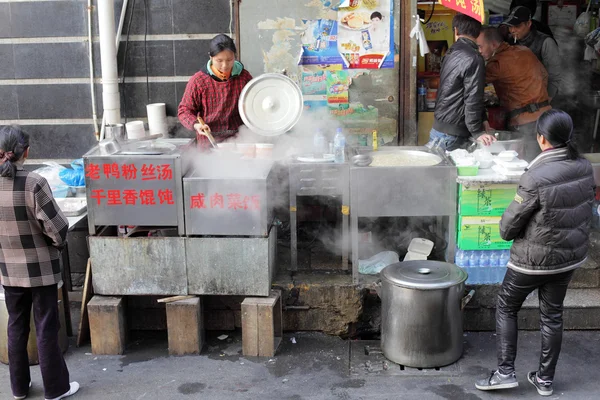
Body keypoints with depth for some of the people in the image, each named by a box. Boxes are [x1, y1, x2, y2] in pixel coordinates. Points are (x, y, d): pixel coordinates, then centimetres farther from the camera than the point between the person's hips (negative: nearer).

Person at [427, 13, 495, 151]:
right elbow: (473, 99, -20)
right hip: (451, 134, -8)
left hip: (439, 125, 8)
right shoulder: (474, 59, -17)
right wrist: (477, 132, -13)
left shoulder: (451, 53, 10)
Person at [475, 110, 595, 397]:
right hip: (571, 255, 6)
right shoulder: (584, 167, -7)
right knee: (552, 314, 18)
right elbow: (586, 207, 7)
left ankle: (505, 372, 13)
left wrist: (506, 232, 4)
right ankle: (545, 379, 28)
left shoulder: (536, 177, -27)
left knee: (506, 308, 14)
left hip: (534, 258, -6)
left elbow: (510, 223, -17)